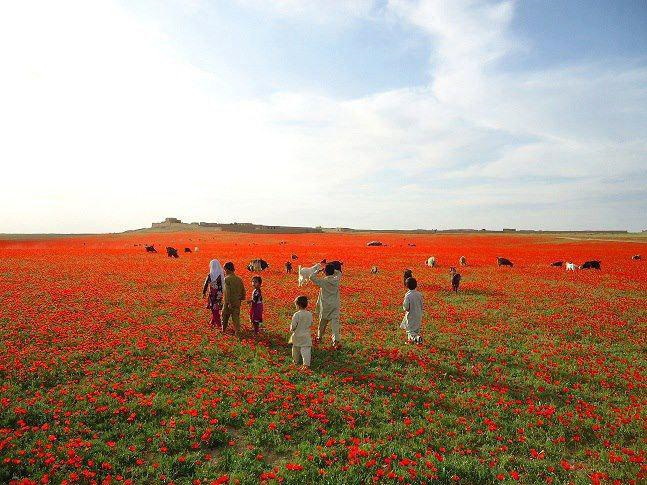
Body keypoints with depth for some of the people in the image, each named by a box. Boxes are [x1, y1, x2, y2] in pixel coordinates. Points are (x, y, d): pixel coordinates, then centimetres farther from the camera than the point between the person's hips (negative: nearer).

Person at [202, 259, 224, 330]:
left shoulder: (210, 275, -18)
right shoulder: (222, 274, -6)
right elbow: (223, 284, 2)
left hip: (213, 294, -4)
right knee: (215, 308, 20)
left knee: (214, 309, 8)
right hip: (219, 294, 4)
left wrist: (203, 293, 3)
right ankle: (213, 322, 33)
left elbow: (205, 285, -10)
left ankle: (219, 324, 9)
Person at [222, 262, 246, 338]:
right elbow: (243, 290, 9)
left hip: (229, 302, -4)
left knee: (225, 315, 18)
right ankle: (237, 332, 1)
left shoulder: (227, 279, -14)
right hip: (237, 302, 4)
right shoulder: (239, 279, 4)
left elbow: (227, 292, -20)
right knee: (236, 317, 6)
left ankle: (223, 329, 36)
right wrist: (241, 298, 18)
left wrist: (228, 303, -20)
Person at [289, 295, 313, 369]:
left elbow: (293, 326, -16)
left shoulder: (296, 315, -19)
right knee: (306, 350, 1)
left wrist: (291, 330, 5)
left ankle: (296, 361, 35)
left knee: (296, 349, 19)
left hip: (297, 336, -2)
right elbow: (311, 324, 7)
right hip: (306, 336, 2)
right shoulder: (309, 314, -4)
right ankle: (306, 363, -8)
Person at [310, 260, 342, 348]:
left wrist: (317, 270, 0)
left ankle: (319, 336, 37)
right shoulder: (336, 279, -5)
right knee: (335, 322, -2)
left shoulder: (323, 281, -16)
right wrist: (331, 269, 11)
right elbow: (339, 273, 17)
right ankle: (337, 340, -13)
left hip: (325, 306, -2)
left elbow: (312, 277, -11)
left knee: (323, 321, 17)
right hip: (335, 305, 2)